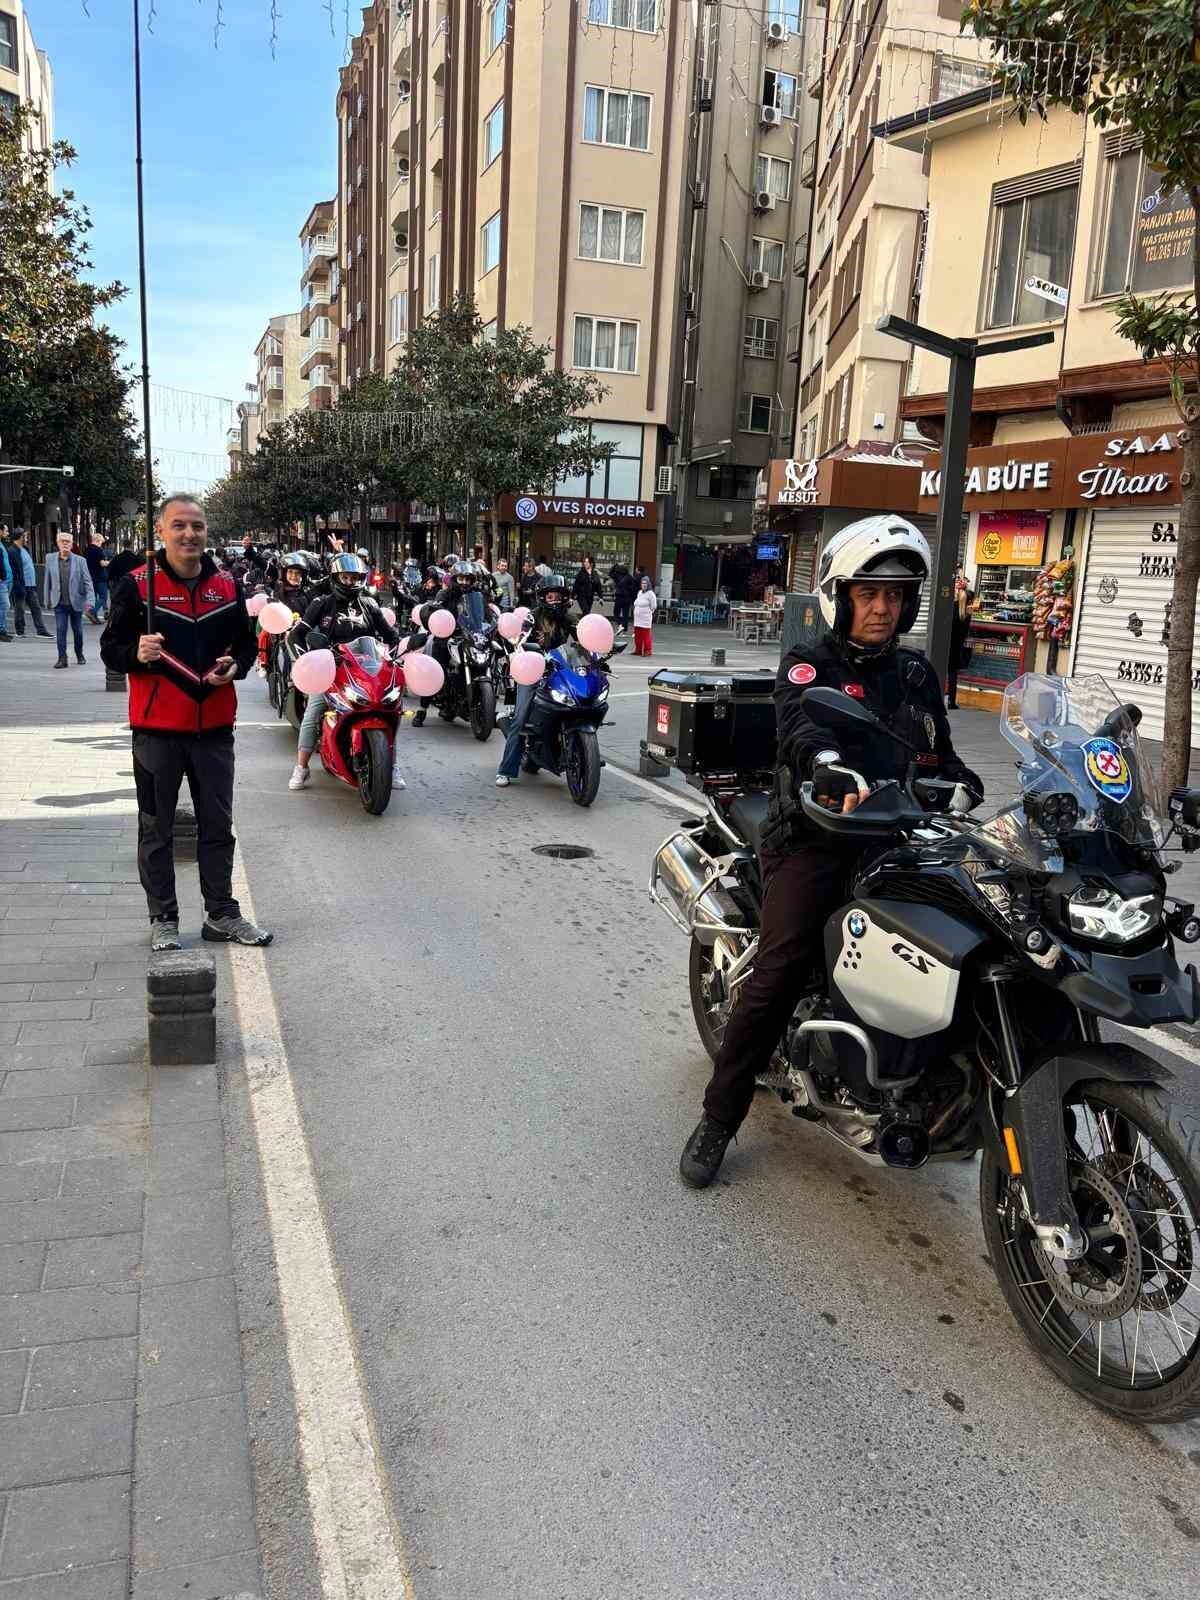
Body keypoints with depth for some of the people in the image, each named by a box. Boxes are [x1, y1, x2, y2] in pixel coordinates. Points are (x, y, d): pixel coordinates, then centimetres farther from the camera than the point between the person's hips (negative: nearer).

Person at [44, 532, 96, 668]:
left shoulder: (80, 561, -3)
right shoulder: (51, 560, 2)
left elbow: (87, 581, -6)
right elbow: (48, 582, 7)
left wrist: (90, 600, -16)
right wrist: (47, 601, 6)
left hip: (76, 602, 0)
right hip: (59, 603, 0)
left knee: (78, 631, 11)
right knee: (60, 630, -7)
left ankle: (80, 655, 29)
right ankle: (62, 658, -3)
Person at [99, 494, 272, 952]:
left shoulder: (228, 585, 7)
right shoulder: (136, 584, -4)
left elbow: (247, 642, 15)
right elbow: (110, 648, -3)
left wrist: (234, 666, -6)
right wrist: (137, 654, -25)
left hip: (214, 727, 3)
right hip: (157, 728, -3)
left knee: (218, 826, 11)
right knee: (156, 829, 6)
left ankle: (221, 914, 23)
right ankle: (163, 919, 18)